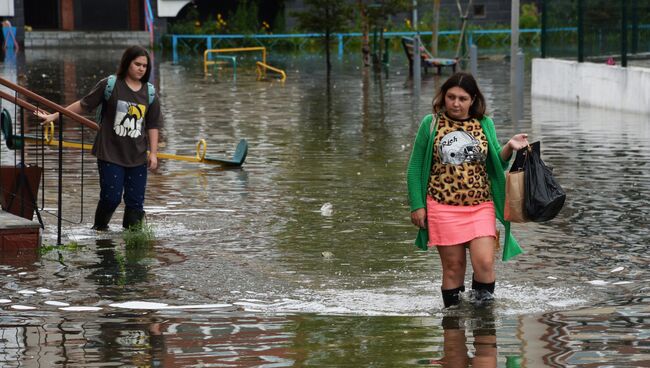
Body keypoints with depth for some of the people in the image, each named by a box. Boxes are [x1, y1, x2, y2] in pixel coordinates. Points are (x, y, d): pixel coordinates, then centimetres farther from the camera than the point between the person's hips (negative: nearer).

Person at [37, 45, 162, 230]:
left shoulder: (149, 93, 4)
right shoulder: (109, 85, -5)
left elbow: (153, 125, 10)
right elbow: (83, 105, 0)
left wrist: (153, 153, 4)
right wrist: (53, 116, -1)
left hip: (137, 157, 3)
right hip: (111, 154, -3)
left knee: (135, 201, 2)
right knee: (111, 197, -5)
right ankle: (99, 228, 19)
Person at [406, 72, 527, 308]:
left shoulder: (485, 124, 8)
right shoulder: (431, 124, 2)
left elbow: (497, 163, 11)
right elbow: (415, 168, 4)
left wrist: (509, 148, -9)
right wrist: (417, 205, -1)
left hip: (480, 207, 1)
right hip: (443, 207, -1)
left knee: (484, 263, -13)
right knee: (453, 266, 1)